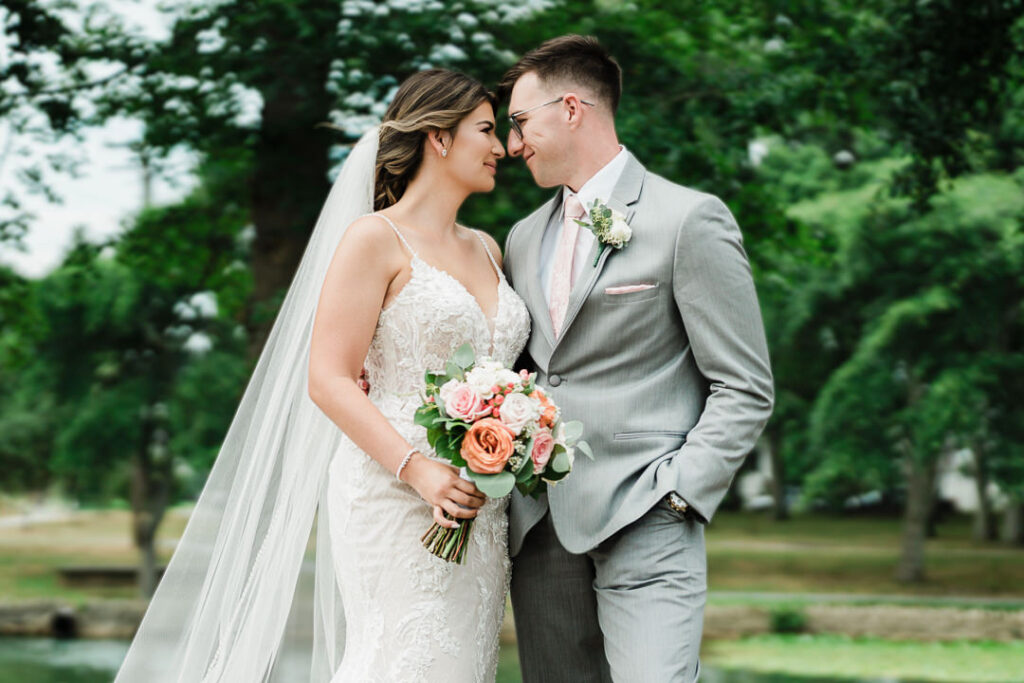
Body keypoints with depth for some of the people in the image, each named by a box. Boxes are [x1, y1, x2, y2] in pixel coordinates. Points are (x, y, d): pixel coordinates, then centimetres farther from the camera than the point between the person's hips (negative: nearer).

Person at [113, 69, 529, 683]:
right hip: (393, 498, -7)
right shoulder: (376, 239, -3)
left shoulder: (487, 250, 19)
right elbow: (328, 381, -10)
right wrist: (417, 469, -21)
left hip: (479, 512, 7)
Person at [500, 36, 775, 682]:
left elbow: (745, 391, -5)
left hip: (641, 527, -6)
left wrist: (673, 496, -13)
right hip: (539, 526, 6)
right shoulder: (525, 238, 17)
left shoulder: (691, 220, -4)